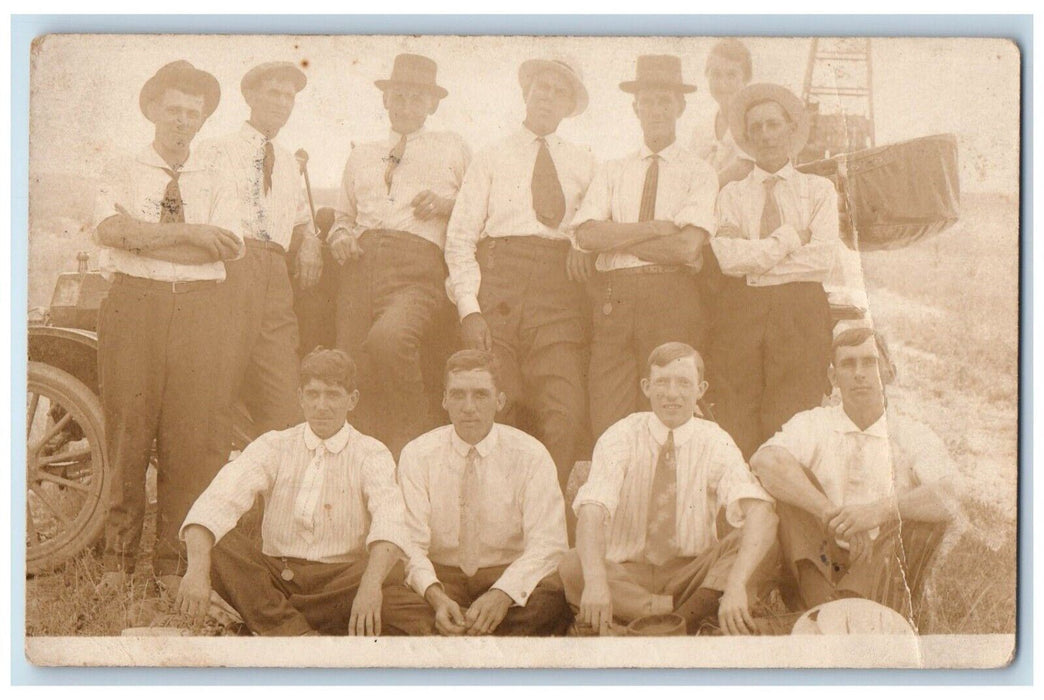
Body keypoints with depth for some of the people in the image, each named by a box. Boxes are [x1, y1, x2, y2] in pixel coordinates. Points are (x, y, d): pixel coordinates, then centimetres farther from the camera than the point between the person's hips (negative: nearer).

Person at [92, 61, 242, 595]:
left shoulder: (216, 182, 15)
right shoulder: (122, 172, 13)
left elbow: (227, 247, -4)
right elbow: (109, 229, -8)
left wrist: (138, 239, -7)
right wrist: (188, 233, -9)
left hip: (199, 309, 1)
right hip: (133, 305, -1)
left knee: (192, 435, -3)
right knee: (128, 429, -4)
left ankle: (173, 561, 7)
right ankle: (118, 560, 5)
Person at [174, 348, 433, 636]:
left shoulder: (371, 455, 2)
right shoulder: (274, 446, 6)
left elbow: (388, 522, -18)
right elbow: (218, 501, -12)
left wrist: (371, 583, -40)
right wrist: (197, 570, -32)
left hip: (340, 583, -2)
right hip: (274, 577, 2)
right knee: (211, 543, -24)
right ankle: (296, 634, -26)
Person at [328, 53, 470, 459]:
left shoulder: (453, 149, 22)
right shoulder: (361, 156, 33)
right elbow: (343, 216, 36)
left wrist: (448, 205, -2)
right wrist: (340, 238, 13)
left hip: (420, 269, -4)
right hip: (361, 269, 4)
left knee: (388, 338, -35)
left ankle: (417, 440, -20)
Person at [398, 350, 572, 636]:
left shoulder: (531, 455, -3)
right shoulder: (416, 455, -1)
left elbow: (546, 544, -12)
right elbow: (411, 542, -9)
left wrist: (503, 594, -32)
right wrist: (435, 594, -31)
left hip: (508, 574, 1)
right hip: (441, 574, 0)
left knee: (551, 599, -33)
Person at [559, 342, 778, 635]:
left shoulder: (716, 443, -5)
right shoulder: (621, 437, -6)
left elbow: (759, 512, -22)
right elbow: (592, 511, -23)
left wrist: (736, 585, -41)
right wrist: (595, 581, -43)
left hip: (694, 573, 1)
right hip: (626, 575, 0)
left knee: (763, 540, -24)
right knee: (572, 566, -31)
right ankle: (692, 617, -25)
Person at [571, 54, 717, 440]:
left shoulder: (698, 172, 9)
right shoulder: (612, 171, 18)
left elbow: (688, 247, -7)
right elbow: (586, 235, 1)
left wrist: (618, 237, 0)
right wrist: (657, 227, -6)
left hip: (672, 301, -2)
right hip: (612, 298, 2)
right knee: (607, 419, -4)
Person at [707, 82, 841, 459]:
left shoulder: (820, 190, 15)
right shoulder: (732, 194, 16)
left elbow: (824, 259, -2)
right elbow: (728, 258, -3)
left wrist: (752, 254, -1)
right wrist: (790, 237, -2)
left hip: (802, 314, 0)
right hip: (740, 314, 1)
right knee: (737, 427, -6)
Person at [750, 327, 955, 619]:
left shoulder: (914, 436, 7)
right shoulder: (812, 425, 8)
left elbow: (947, 497, -14)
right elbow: (765, 462, -16)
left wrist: (881, 510, -26)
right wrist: (829, 514, -25)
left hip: (886, 570, 0)